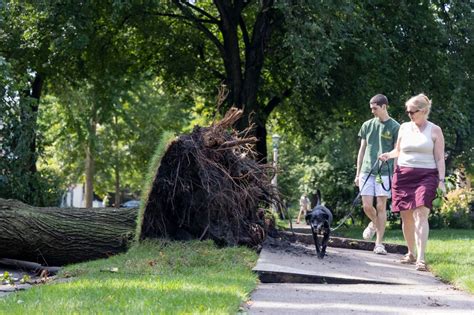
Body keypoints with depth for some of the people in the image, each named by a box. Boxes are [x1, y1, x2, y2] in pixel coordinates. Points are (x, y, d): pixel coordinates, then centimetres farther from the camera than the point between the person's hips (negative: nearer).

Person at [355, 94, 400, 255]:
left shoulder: (394, 127, 1)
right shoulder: (367, 125, 12)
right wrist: (357, 173, 13)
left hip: (384, 172, -3)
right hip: (366, 171, 3)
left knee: (381, 206, -4)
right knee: (367, 206, -3)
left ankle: (379, 243, 2)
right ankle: (374, 224, 30)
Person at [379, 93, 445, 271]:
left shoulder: (435, 130, 3)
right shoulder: (404, 128, 13)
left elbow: (439, 158, 2)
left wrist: (441, 179, -7)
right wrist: (388, 155, 3)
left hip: (426, 176, -4)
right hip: (403, 175, 4)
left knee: (421, 214, -17)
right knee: (406, 216, 5)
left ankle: (421, 258, -23)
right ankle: (411, 253, 22)